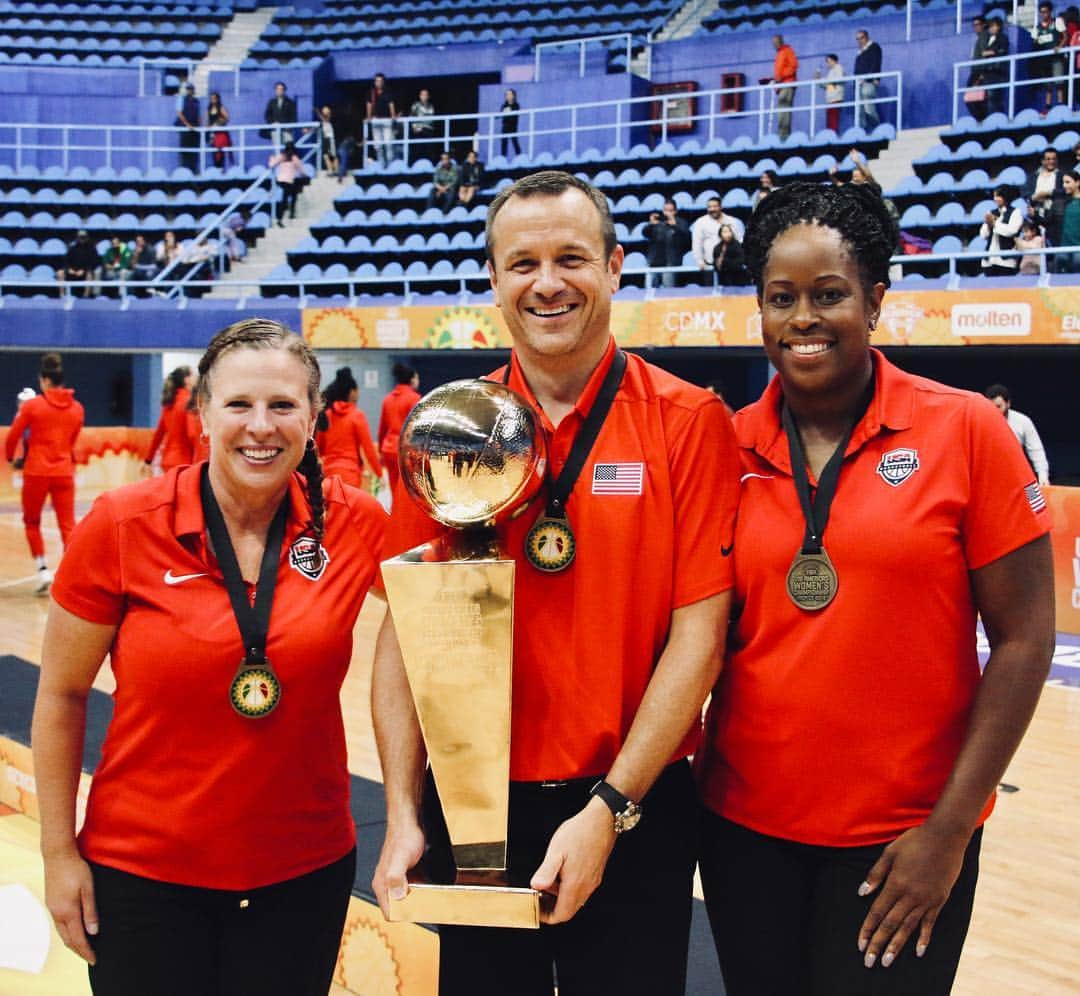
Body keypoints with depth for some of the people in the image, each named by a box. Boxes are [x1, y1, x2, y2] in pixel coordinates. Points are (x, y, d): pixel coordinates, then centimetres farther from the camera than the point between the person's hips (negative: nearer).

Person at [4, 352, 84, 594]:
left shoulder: (32, 406, -7)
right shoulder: (77, 409, 4)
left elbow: (12, 438, 0)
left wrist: (11, 458, 19)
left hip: (36, 473, -2)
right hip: (64, 472, 2)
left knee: (32, 522, 16)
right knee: (68, 526, 2)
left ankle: (43, 569, 7)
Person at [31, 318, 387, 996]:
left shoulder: (357, 525, -10)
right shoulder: (122, 527, -12)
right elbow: (61, 695, -3)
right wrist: (59, 851, -1)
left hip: (306, 868, 2)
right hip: (142, 870, -1)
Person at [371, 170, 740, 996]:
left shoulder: (690, 423, -8)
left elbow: (698, 633, -10)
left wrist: (609, 808, -14)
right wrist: (403, 815, -7)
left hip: (633, 813, -2)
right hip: (470, 807, 2)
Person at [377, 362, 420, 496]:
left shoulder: (388, 398, 10)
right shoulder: (414, 397, -8)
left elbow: (382, 429, 15)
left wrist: (381, 451, 23)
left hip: (389, 450, 6)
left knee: (395, 494, 11)